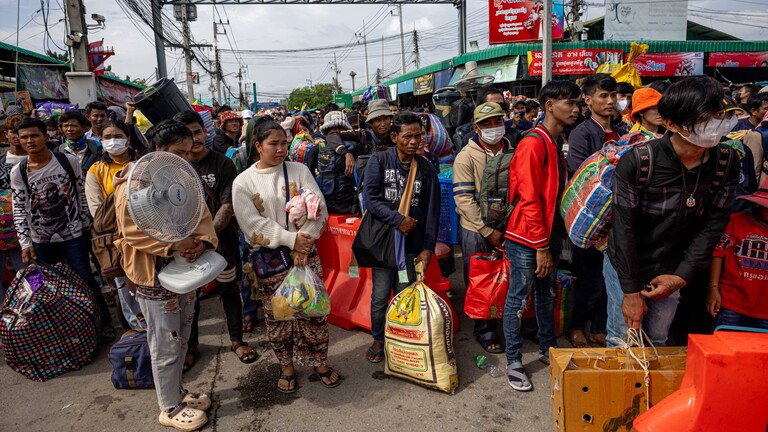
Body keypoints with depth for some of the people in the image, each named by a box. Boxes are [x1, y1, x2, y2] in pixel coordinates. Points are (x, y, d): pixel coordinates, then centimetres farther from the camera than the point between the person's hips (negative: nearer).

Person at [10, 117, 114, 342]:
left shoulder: (69, 161, -7)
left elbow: (82, 195, 1)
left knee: (85, 279, 1)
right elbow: (19, 210, -2)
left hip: (73, 234, -2)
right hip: (41, 240, 2)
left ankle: (105, 321, 15)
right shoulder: (18, 172, -4)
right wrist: (25, 243, -6)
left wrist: (86, 224, 2)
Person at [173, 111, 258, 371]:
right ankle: (191, 345, 31)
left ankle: (237, 340, 28)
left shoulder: (222, 164, -8)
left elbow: (228, 206, -13)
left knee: (229, 290, 11)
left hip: (221, 240, -2)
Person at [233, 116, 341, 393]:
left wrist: (305, 240, -17)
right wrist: (291, 239, -17)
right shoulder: (243, 182, -3)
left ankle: (319, 361, 25)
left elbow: (318, 209, -5)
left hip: (305, 251, 1)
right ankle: (287, 366, 28)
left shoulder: (299, 171, 1)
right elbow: (253, 225, -10)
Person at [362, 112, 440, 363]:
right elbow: (370, 199, -10)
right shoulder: (379, 161, -1)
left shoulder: (426, 169, 5)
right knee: (380, 296, 4)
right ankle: (378, 340, 26)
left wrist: (428, 248, -1)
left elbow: (432, 212, 4)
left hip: (412, 244, 2)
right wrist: (398, 220, -15)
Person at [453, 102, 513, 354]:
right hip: (477, 231, -3)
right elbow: (464, 199, -14)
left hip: (508, 229, 3)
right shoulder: (467, 157, -8)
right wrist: (488, 231, -16)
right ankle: (484, 331, 24)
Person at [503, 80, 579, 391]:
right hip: (527, 238, -9)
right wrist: (541, 246, -18)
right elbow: (529, 200, -20)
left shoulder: (557, 143, 11)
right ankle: (514, 362, 15)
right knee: (518, 299, 2)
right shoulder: (533, 144, -17)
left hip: (550, 235, 9)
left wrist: (553, 240, 12)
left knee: (547, 294, 19)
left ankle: (548, 349, 36)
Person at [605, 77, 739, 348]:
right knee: (622, 345, 7)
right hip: (626, 267, -4)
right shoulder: (637, 161, -23)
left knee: (657, 344, 18)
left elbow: (713, 226, -3)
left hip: (671, 272, 4)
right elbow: (624, 228, -19)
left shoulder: (727, 163, -9)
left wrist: (682, 277, -8)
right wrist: (631, 291, -16)